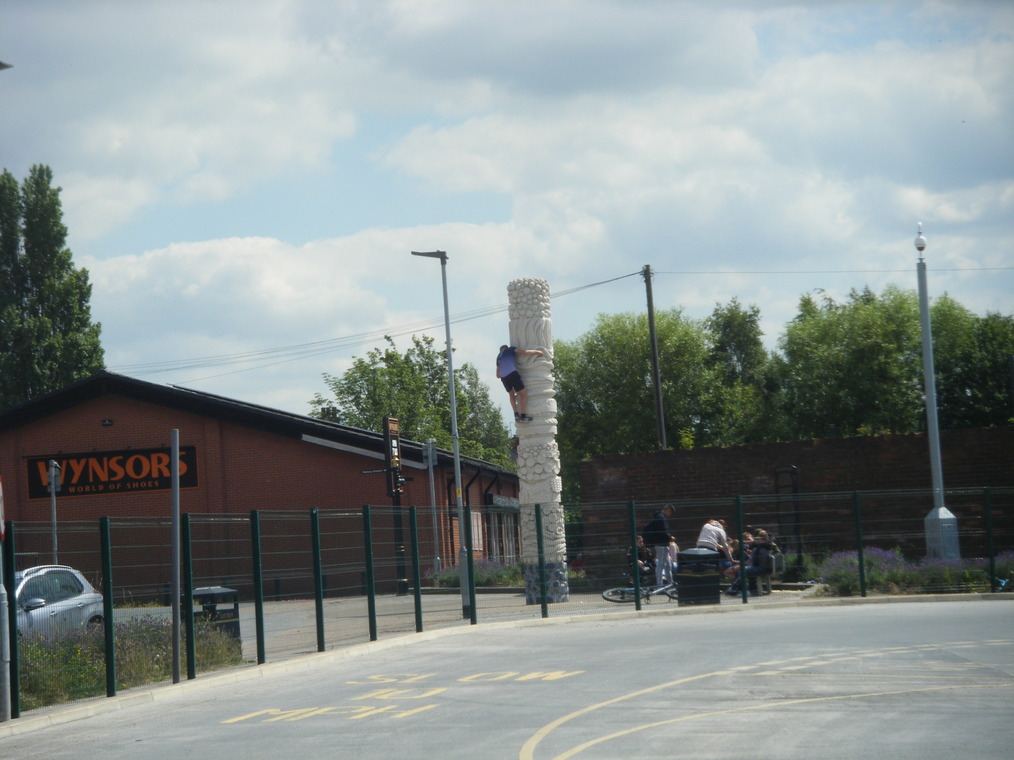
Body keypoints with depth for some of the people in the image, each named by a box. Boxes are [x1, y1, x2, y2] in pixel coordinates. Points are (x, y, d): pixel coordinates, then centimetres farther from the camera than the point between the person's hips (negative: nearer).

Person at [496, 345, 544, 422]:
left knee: (511, 394, 26)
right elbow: (523, 351, 2)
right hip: (512, 373, -6)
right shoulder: (510, 349, 17)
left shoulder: (498, 357, 31)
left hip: (503, 377, 6)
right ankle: (523, 416, -3)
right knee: (523, 394, 4)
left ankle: (516, 414, 13)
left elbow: (497, 375, 32)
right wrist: (536, 351, 13)